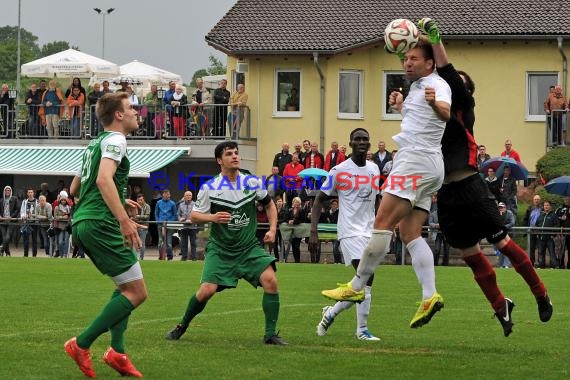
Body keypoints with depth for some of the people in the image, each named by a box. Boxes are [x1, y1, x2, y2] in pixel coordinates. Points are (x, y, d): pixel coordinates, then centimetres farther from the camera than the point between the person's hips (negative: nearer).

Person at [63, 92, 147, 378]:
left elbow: (75, 188, 30)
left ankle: (117, 352, 8)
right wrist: (124, 219, -31)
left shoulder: (96, 143, 22)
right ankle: (81, 345, -9)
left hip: (83, 223, 10)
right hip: (101, 224, -10)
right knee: (136, 292, -7)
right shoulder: (115, 139, -7)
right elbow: (103, 179, -25)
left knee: (126, 287, 18)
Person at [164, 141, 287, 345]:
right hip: (220, 249, -2)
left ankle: (271, 334, -8)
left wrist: (272, 229, 1)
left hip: (249, 247, 2)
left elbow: (269, 205, 15)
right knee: (207, 290, -15)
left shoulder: (253, 182, -1)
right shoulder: (209, 188, -8)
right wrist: (213, 217, -21)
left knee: (270, 280, -19)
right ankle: (181, 327, 12)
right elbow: (194, 215, -1)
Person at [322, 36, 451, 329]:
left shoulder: (436, 85, -10)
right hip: (426, 166, 11)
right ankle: (429, 296, -7)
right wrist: (401, 107, 26)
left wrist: (435, 103, -55)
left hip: (417, 159, -11)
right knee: (410, 233, 3)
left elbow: (448, 113, -33)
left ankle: (357, 286, -10)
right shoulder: (418, 86, 21)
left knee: (383, 223, -11)